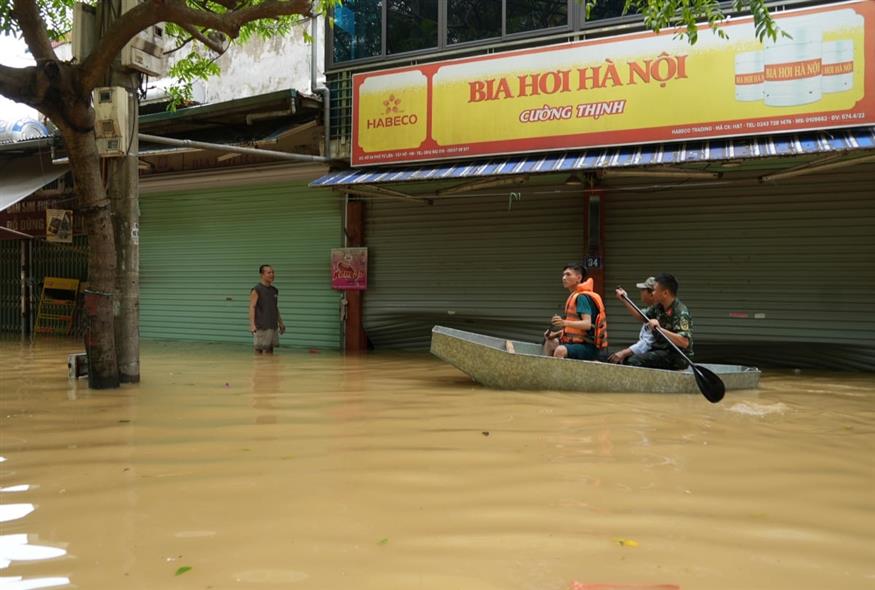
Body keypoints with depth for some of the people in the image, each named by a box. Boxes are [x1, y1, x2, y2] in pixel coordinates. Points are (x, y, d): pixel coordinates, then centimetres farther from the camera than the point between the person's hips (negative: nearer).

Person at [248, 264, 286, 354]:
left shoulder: (274, 290, 13)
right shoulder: (257, 290, -6)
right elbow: (252, 307, -12)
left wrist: (280, 323, 19)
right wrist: (252, 324, -21)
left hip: (273, 326, 6)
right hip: (261, 327, -6)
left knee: (270, 350, 9)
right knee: (259, 350, -2)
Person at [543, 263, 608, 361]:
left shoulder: (582, 297, -14)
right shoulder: (573, 296, 16)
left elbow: (587, 324, -25)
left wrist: (565, 323, -39)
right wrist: (556, 334, 8)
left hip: (588, 347, -11)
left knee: (560, 350, -35)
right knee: (550, 342, 24)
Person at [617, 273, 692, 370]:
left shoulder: (681, 313, -19)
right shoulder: (658, 307, 5)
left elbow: (684, 342, -29)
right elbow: (641, 316, 24)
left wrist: (660, 329, -33)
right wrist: (624, 300, 17)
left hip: (676, 357, -9)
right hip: (660, 350, 9)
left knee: (634, 361, -25)